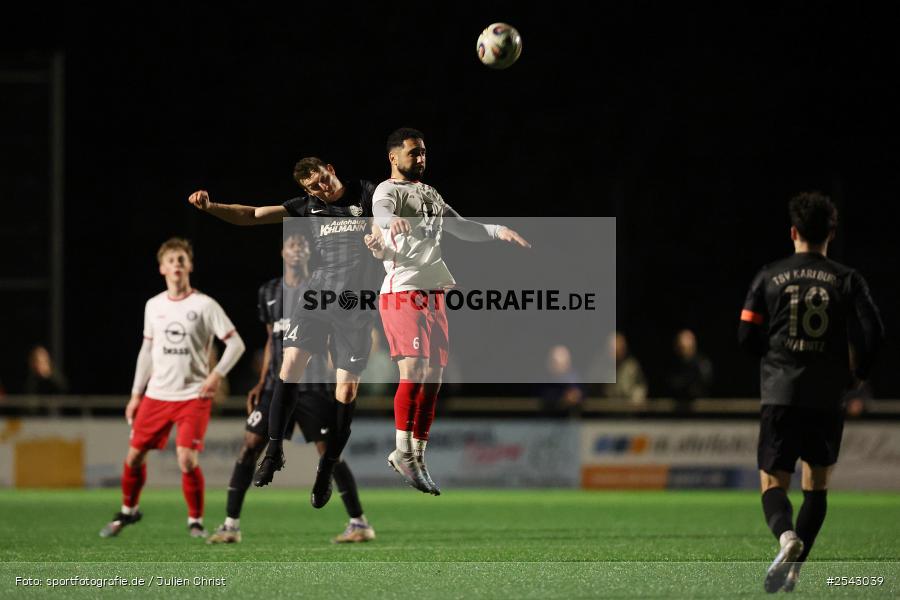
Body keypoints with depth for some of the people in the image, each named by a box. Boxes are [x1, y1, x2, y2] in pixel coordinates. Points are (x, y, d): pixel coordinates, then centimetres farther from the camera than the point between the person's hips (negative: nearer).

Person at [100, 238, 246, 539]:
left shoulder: (204, 305, -6)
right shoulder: (153, 306, 8)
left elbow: (236, 343, -5)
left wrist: (217, 374, -17)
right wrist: (136, 394, 15)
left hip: (193, 397, -4)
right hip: (156, 395, 4)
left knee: (187, 459, -17)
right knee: (134, 455, 6)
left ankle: (196, 521, 2)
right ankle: (128, 511, 30)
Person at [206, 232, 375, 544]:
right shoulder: (269, 292, 13)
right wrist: (261, 383, 12)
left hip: (313, 386, -4)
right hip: (277, 386, 4)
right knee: (250, 446, -5)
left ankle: (359, 523, 4)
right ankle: (231, 524, -1)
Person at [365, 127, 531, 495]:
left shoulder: (430, 195, 22)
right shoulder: (388, 190, -3)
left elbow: (462, 228, 32)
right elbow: (381, 211, -27)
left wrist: (498, 232, 17)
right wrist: (392, 221, -50)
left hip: (433, 294, 8)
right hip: (402, 292, -8)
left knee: (433, 377, 4)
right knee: (414, 371, -18)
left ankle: (418, 458, 9)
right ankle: (403, 452, -15)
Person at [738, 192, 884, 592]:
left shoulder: (769, 278, 2)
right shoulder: (847, 281, 1)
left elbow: (747, 335, 2)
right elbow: (872, 333, -6)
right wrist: (858, 373, 13)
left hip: (780, 396, -1)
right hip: (828, 400, 1)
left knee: (772, 484, 3)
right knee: (817, 485, 15)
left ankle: (786, 536, -28)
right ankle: (794, 568, 6)